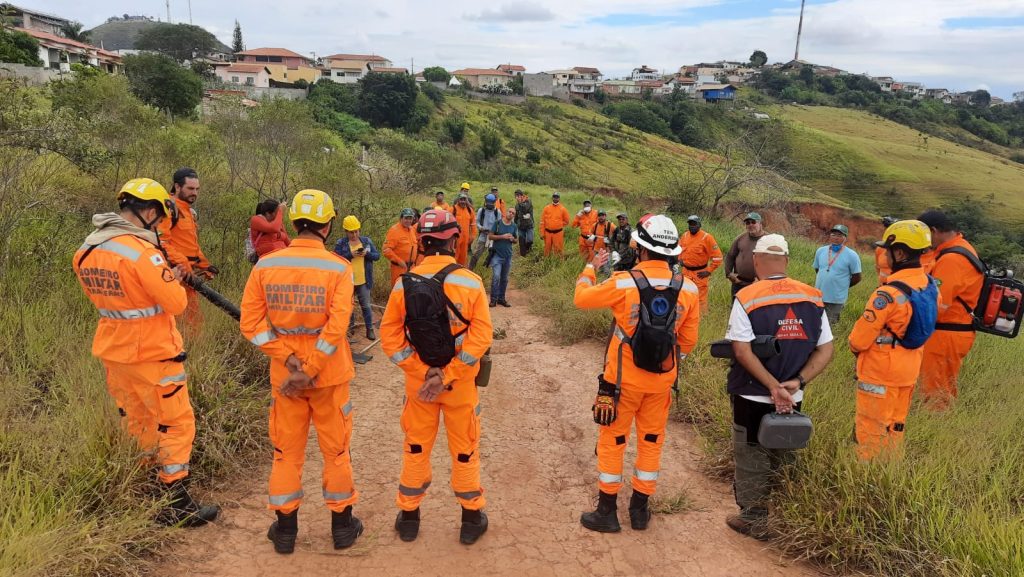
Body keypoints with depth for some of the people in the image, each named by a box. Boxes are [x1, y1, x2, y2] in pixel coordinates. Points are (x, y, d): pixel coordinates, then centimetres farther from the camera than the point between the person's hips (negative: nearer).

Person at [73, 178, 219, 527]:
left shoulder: (87, 249, 3)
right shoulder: (141, 252, -24)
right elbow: (176, 303, -22)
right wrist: (174, 281, 0)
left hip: (113, 353, 8)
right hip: (153, 355, -8)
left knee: (135, 422, 22)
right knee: (176, 425, 3)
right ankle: (175, 505, 9)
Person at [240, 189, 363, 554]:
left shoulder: (265, 266, -5)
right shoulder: (338, 268, -13)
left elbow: (251, 322, -9)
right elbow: (336, 328, -21)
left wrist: (288, 358, -10)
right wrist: (310, 370, -15)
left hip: (283, 373, 2)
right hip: (329, 373, -2)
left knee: (286, 450, 17)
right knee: (335, 449, 14)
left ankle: (285, 529, 28)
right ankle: (342, 525, 27)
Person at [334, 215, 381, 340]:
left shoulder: (367, 241, 2)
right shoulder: (340, 243, -6)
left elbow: (377, 255, 1)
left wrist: (367, 254, -18)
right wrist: (350, 255, -24)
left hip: (363, 281, 1)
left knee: (366, 306, 6)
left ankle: (370, 329, 14)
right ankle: (350, 325, 33)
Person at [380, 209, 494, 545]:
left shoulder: (404, 284, -9)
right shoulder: (471, 283, -14)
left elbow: (390, 335, -9)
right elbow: (482, 336, -19)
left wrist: (424, 372, -10)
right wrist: (447, 376, -17)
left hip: (418, 380, 2)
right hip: (461, 382, -1)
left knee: (416, 448, 19)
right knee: (465, 450, 15)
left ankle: (409, 517, 32)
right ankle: (471, 519, 29)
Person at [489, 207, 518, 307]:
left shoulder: (514, 226, 7)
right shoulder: (498, 223, -4)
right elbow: (490, 236, -5)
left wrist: (512, 239, -7)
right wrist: (503, 236, -16)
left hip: (508, 255, 4)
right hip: (497, 254, -4)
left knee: (504, 279, 10)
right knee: (496, 276, -14)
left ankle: (501, 298, 20)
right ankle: (493, 299, -5)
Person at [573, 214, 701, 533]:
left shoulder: (623, 283, -18)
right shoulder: (688, 289, -7)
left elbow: (581, 298, -3)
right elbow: (688, 340, 2)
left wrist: (591, 267, 14)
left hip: (623, 377, -3)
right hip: (662, 378, 3)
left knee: (612, 440, 10)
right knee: (651, 440, 17)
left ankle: (607, 512, 20)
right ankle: (640, 509, 29)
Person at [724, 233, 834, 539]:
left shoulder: (746, 298, -15)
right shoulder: (813, 297, -2)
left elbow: (742, 352, -21)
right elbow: (826, 350, -3)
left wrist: (774, 387, -18)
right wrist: (797, 382, -10)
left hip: (752, 398, -4)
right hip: (792, 398, 4)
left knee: (752, 459, 13)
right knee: (784, 457, 22)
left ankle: (753, 519, 23)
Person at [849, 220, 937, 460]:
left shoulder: (888, 294, -26)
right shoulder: (930, 286, -1)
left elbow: (860, 339, -20)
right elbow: (925, 327, 10)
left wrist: (854, 345, 1)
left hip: (880, 372, -8)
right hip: (909, 370, 8)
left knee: (871, 431, 5)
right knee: (895, 427, 21)